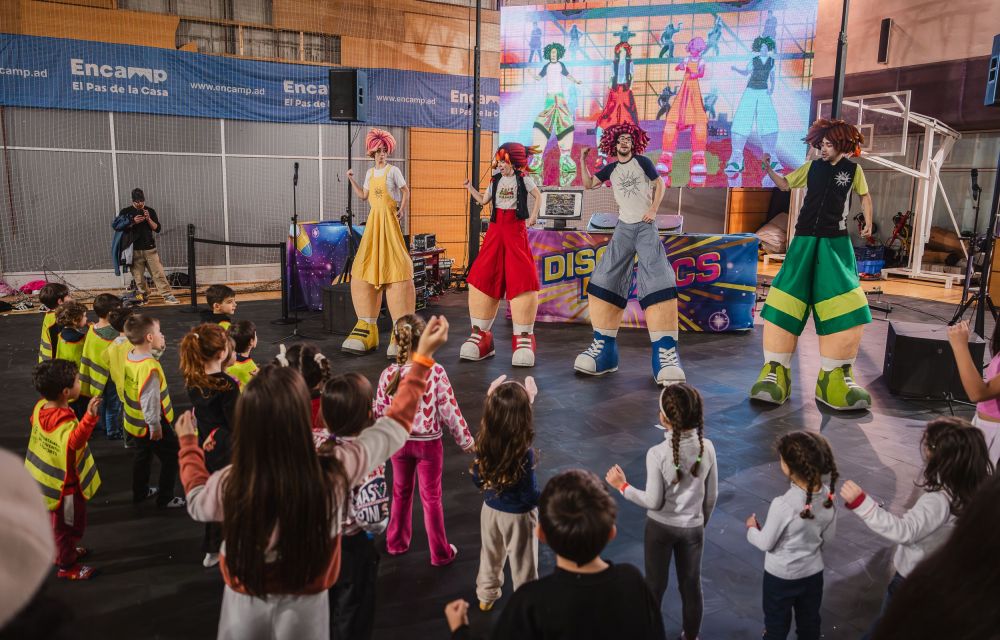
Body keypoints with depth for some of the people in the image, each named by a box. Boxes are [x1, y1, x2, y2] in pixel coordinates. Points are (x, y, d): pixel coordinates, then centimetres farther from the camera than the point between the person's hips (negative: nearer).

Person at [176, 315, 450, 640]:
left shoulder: (229, 486, -25)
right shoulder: (336, 471, -27)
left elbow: (196, 503, 2)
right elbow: (396, 424, -12)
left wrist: (188, 443, 16)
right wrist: (423, 356, -5)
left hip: (245, 601, 1)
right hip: (304, 604, 0)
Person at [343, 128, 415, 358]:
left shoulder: (393, 170, 0)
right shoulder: (370, 173, 16)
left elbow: (406, 191, 3)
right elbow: (363, 196, 18)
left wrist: (402, 208, -11)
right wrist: (351, 180, 12)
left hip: (389, 220, -6)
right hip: (373, 221, 6)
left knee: (395, 269, -12)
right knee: (366, 270, 2)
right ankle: (367, 327, 8)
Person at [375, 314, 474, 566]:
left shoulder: (388, 374, -14)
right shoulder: (435, 372, -22)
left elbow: (380, 413, -4)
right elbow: (449, 410, -16)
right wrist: (466, 439, -1)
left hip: (399, 441, 3)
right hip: (428, 443, -3)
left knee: (401, 493, 25)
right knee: (431, 498, 13)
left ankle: (397, 543, 41)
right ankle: (440, 553, 26)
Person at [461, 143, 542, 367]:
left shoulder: (523, 179, 3)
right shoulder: (495, 181, 13)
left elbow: (538, 196, 11)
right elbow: (483, 201, 18)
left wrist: (533, 216, 1)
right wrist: (470, 188, 7)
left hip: (516, 229, -4)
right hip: (496, 229, 4)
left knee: (521, 277, -11)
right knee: (484, 276, -2)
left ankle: (523, 337, -4)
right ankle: (481, 334, 6)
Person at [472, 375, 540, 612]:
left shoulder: (483, 442, -18)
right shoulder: (523, 452, -32)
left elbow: (478, 480, -3)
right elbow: (529, 495, -24)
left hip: (491, 509, 5)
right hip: (518, 515, -5)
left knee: (490, 555, 28)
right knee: (523, 563, 18)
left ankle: (486, 596, 49)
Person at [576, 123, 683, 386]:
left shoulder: (642, 161, 5)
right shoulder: (611, 169, 14)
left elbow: (659, 184, 6)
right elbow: (588, 184, 14)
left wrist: (653, 210, -7)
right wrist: (583, 160, 4)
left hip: (646, 227, -4)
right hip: (624, 228, 4)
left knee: (658, 283, -19)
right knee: (605, 281, -7)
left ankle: (665, 353, -24)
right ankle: (604, 346, -5)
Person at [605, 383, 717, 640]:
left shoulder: (657, 453, -26)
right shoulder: (707, 447, -13)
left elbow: (654, 502, -18)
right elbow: (711, 496, -2)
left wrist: (622, 486, -7)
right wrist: (702, 522, 15)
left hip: (660, 527, -3)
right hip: (693, 528, 3)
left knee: (655, 584, 17)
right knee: (691, 584, 22)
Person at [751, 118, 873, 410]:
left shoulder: (853, 170, 5)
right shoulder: (812, 167, 7)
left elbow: (864, 195, 20)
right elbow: (785, 184, 16)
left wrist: (868, 222, 11)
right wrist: (768, 169, 0)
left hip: (835, 244, -1)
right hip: (804, 240, 1)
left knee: (843, 307, -9)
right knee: (786, 300, -8)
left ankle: (834, 376, 2)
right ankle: (775, 372, -3)